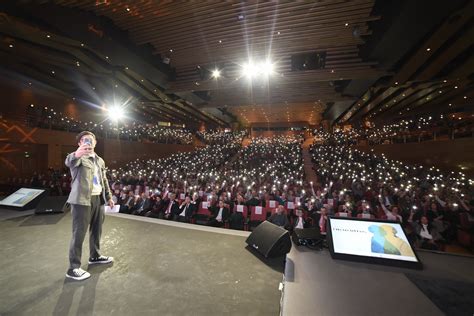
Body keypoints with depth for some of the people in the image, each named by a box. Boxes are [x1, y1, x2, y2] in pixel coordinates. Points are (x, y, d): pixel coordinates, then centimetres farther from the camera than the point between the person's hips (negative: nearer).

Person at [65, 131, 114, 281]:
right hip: (82, 200, -7)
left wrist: (108, 196, 20)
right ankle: (73, 268, 13)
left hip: (98, 198, 7)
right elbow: (69, 162, -32)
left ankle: (95, 256, 36)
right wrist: (76, 154, -54)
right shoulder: (78, 157, -6)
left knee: (97, 230, 18)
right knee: (79, 233, -1)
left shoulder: (100, 160, 15)